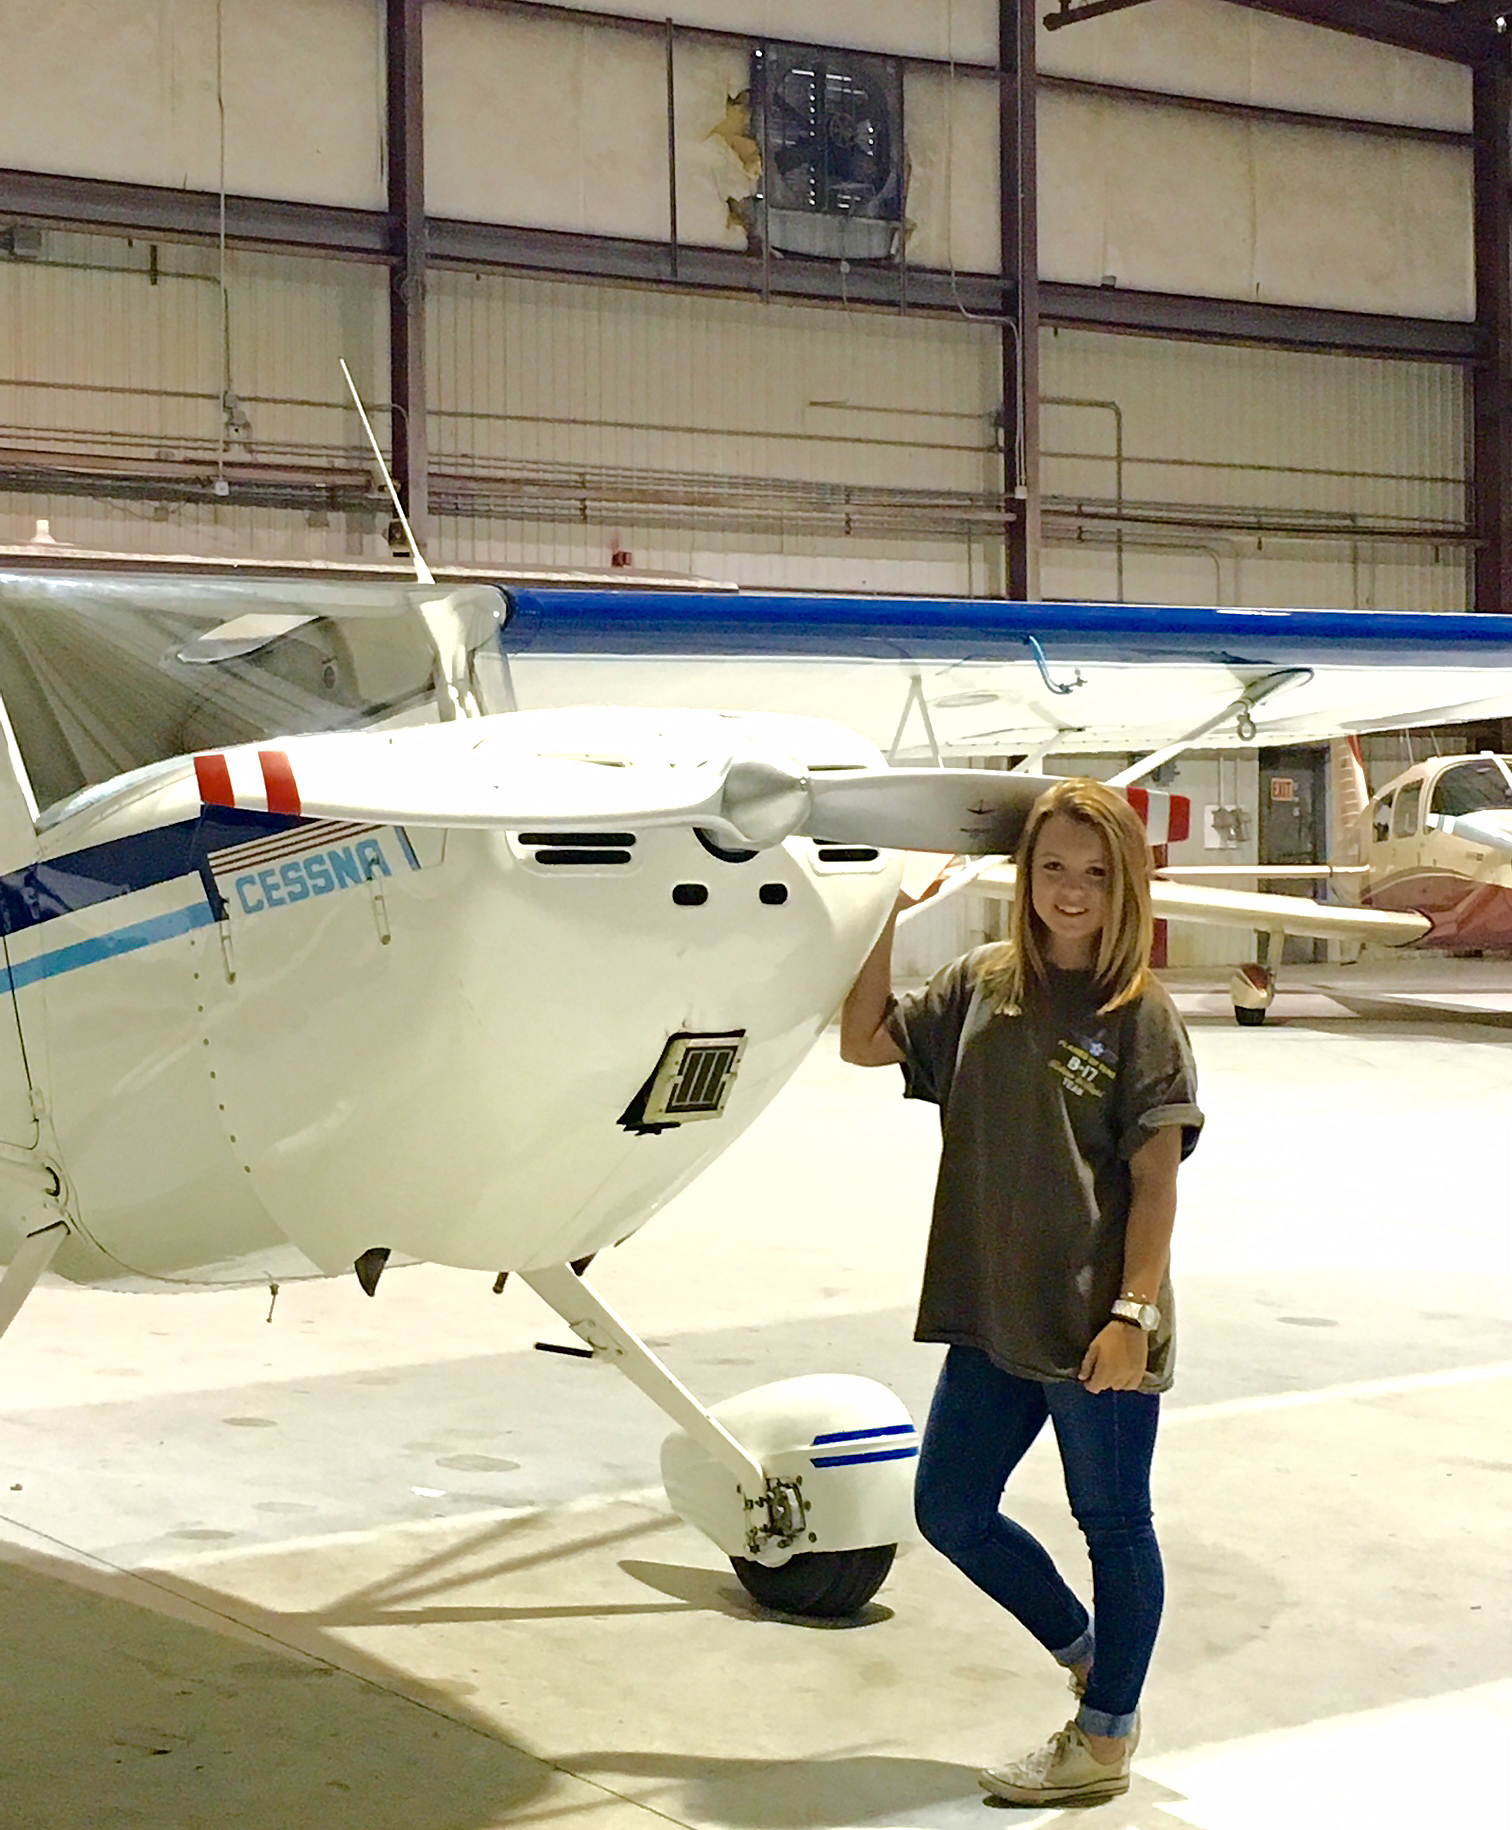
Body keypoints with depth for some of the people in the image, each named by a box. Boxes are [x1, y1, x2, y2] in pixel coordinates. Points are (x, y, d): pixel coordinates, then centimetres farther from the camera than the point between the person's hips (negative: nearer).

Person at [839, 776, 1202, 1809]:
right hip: (994, 1316, 6)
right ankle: (1084, 1650, 36)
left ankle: (1105, 1737, 24)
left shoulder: (1140, 1015, -8)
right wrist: (887, 919, 1)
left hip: (1093, 1322, -6)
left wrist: (1132, 1313, -16)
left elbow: (1156, 1180, -10)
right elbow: (864, 1042, 7)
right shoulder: (982, 987, 7)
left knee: (1113, 1523, 8)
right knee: (949, 1509, 14)